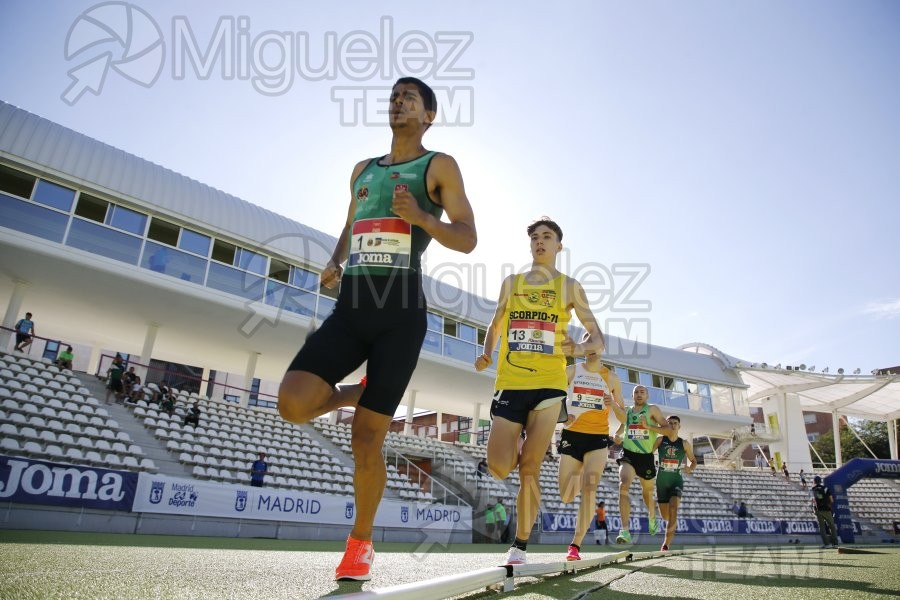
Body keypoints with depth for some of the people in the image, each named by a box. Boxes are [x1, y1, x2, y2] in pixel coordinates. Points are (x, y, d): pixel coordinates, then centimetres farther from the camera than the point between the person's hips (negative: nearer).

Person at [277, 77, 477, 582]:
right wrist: (334, 263, 10)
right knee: (294, 403, -16)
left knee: (366, 439, -3)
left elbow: (468, 239, -1)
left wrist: (420, 217, -19)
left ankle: (361, 541, 20)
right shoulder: (363, 170, 22)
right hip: (351, 306, 5)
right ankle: (360, 393, 17)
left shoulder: (439, 166, 6)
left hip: (402, 311, -5)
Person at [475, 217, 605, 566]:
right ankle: (519, 455, 30)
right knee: (498, 467, -6)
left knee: (529, 468, -3)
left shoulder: (569, 286, 8)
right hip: (510, 383, 2)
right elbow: (495, 325, 22)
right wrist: (486, 355, 2)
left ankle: (520, 546, 11)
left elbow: (598, 338, 6)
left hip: (548, 385, -2)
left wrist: (581, 348, -17)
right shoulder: (511, 282, 14)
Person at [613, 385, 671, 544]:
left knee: (647, 492, 19)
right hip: (628, 455, 1)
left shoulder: (652, 409, -1)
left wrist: (648, 426, -22)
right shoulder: (626, 412, 9)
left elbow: (667, 430, -8)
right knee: (623, 486, -24)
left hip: (646, 456, -1)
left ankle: (652, 519, 51)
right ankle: (625, 530, -28)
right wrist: (617, 436, 3)